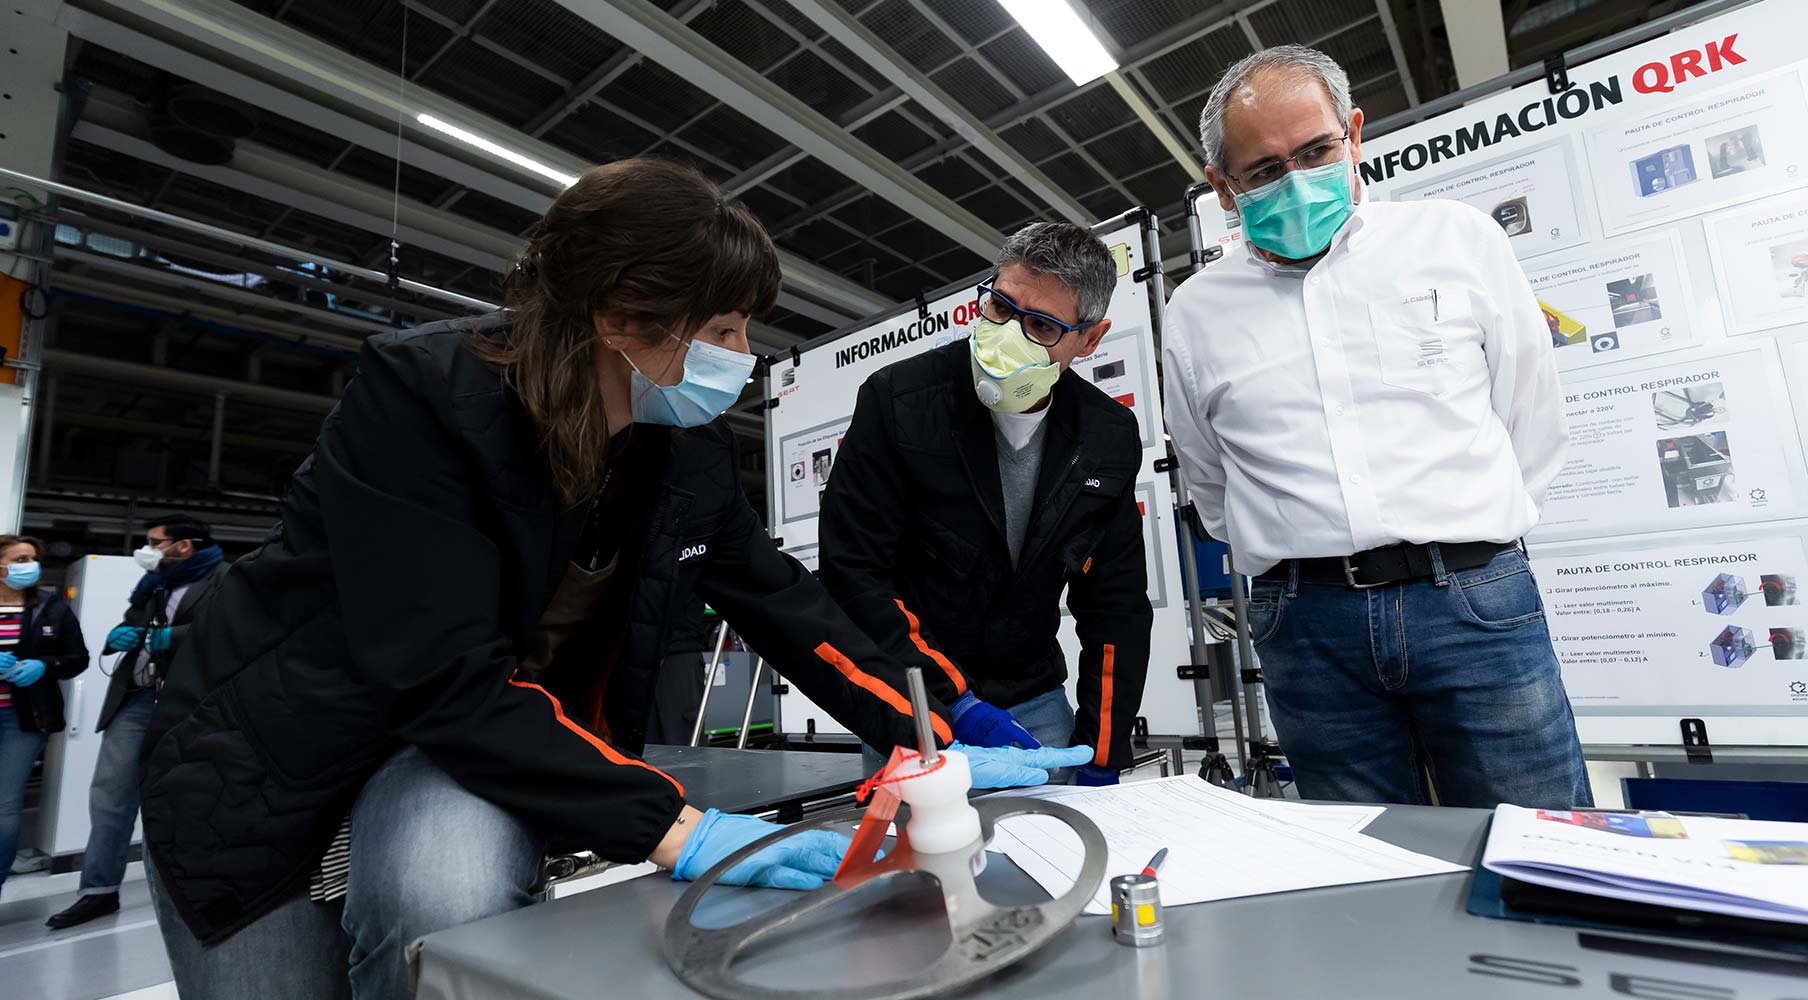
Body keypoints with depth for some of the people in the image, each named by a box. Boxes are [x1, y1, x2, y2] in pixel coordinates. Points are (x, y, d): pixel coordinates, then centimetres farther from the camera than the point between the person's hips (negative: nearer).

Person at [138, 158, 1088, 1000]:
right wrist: (678, 831, -36)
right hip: (259, 766, -2)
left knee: (454, 892, -26)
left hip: (496, 739, 3)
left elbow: (786, 605, -5)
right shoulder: (419, 395, -27)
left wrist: (942, 747, -9)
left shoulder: (691, 448, -11)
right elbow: (450, 681, -33)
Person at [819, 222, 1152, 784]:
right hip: (910, 702, -3)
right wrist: (956, 702, -20)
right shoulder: (898, 400, -18)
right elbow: (852, 572, -17)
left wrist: (1100, 759, -2)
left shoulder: (1109, 437, -6)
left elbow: (1117, 605, 0)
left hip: (1035, 703, 3)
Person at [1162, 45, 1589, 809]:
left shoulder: (1456, 239, 6)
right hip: (1306, 624, 1)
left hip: (1474, 600, 0)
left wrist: (1453, 539, 10)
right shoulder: (1195, 314, 7)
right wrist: (1306, 553, 10)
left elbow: (1531, 419, 11)